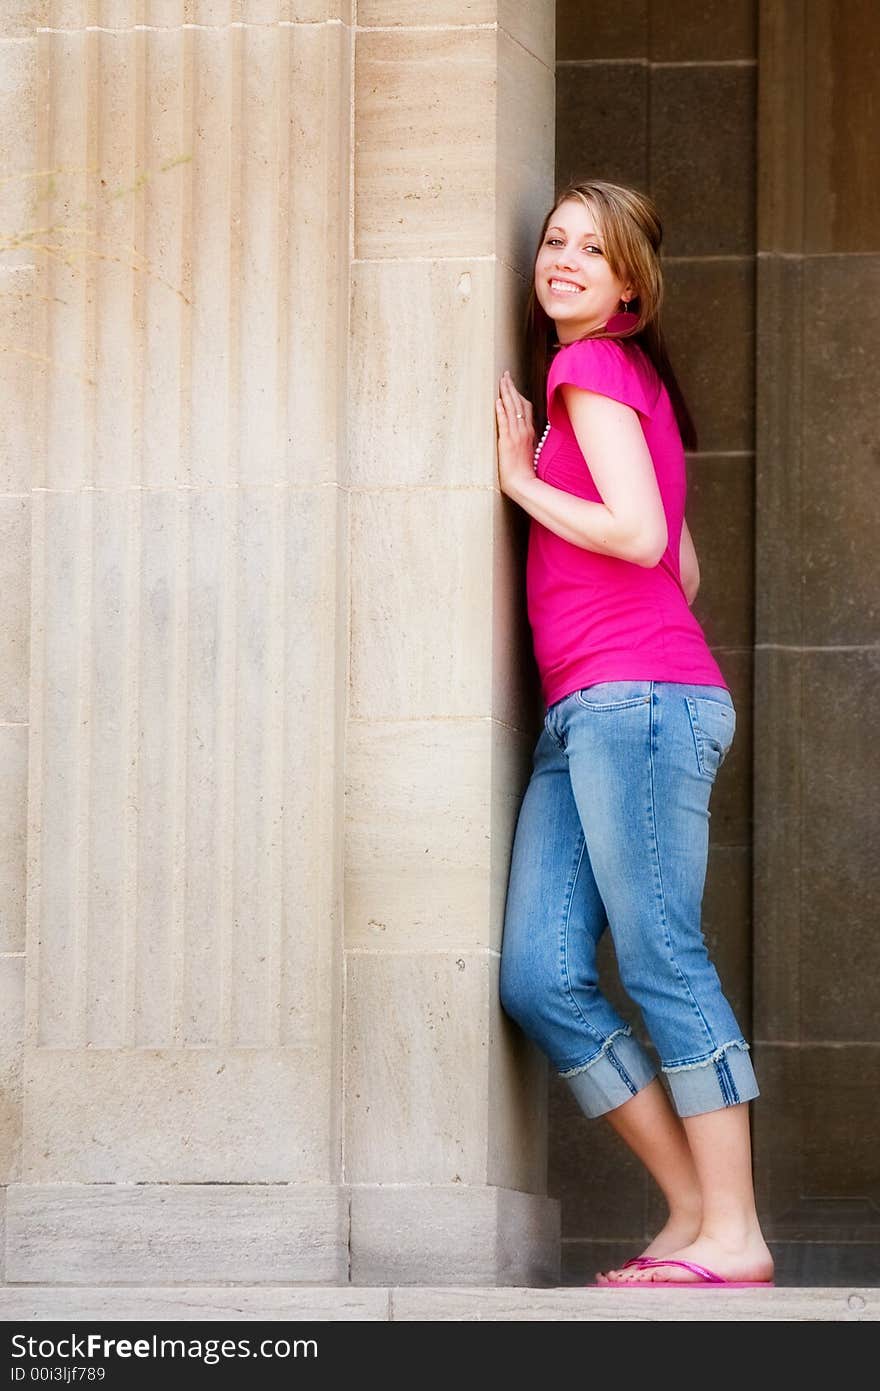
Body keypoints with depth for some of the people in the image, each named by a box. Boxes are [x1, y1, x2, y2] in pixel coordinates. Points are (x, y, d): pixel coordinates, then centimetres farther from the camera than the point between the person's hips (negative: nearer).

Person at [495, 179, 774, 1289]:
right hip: (581, 719, 9)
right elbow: (685, 565, 27)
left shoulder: (596, 367, 0)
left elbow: (641, 536, -12)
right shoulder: (630, 382, 26)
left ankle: (732, 1237, -12)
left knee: (659, 959, -11)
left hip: (637, 698, -9)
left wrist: (519, 478, -1)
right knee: (539, 979, 0)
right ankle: (692, 1210, 2)